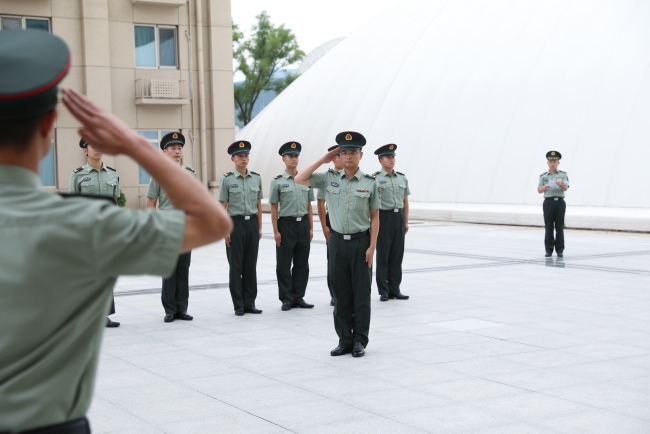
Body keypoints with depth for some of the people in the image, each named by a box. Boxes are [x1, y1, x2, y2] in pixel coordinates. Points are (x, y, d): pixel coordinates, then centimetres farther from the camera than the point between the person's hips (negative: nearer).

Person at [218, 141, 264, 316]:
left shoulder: (256, 178, 8)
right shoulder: (227, 179, -3)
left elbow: (259, 205, 12)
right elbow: (222, 206, -3)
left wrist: (259, 228, 8)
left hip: (252, 223, 3)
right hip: (235, 224, -3)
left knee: (251, 264, 6)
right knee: (236, 266, 1)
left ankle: (250, 303, 14)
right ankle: (239, 305, 8)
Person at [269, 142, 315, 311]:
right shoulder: (277, 181, -2)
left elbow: (309, 206, 13)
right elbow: (274, 208, -3)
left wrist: (311, 228, 8)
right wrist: (276, 231, -8)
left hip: (303, 224, 4)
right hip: (286, 224, -4)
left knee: (302, 264, 7)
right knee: (284, 265, 0)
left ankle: (298, 297, 16)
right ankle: (286, 299, 9)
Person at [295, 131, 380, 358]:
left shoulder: (369, 182, -2)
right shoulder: (329, 179, 4)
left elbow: (375, 217, 0)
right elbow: (300, 179, -3)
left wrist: (372, 246, -7)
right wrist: (322, 160, -2)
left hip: (361, 242, -2)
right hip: (337, 241, 2)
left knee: (361, 293, 3)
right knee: (341, 294, 7)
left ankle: (359, 341, 12)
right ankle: (344, 340, 15)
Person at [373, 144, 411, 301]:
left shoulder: (402, 178, 11)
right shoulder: (374, 178, -4)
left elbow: (405, 201, 14)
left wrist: (406, 221, 11)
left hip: (398, 218, 5)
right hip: (383, 217, -5)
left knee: (397, 255, 7)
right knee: (382, 256, 0)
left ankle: (394, 289, 14)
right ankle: (384, 291, 6)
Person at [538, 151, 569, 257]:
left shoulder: (563, 175, 7)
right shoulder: (543, 176, 9)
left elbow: (565, 188, -5)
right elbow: (539, 190, 3)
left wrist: (560, 184, -27)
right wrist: (545, 187, -18)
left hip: (560, 202, 0)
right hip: (548, 202, 0)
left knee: (559, 227, 1)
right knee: (549, 227, 1)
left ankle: (560, 249, 7)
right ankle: (549, 249, 5)